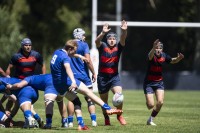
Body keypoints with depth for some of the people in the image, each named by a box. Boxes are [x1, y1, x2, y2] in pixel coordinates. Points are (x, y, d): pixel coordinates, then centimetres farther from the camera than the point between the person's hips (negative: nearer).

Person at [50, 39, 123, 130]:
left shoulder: (56, 52, 11)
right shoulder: (65, 57, -18)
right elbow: (67, 68, -38)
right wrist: (73, 81, -55)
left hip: (57, 85, 9)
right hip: (66, 81, -9)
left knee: (76, 101, 13)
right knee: (88, 92, -3)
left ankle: (81, 125, 1)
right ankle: (108, 109, -7)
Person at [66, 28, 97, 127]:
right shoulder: (83, 45, -6)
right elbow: (88, 61, -13)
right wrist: (93, 73, -6)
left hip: (72, 76, 3)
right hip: (84, 76, -3)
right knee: (90, 99, 3)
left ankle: (70, 122, 3)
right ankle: (93, 120, -3)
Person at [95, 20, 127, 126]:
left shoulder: (118, 47, 1)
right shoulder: (102, 46, -4)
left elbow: (123, 39, -17)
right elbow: (97, 41, -24)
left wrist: (124, 31, -38)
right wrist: (103, 33, -43)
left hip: (114, 76, 1)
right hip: (102, 77, 0)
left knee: (119, 94, -21)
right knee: (104, 100, 9)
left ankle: (119, 115, -1)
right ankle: (106, 118, 31)